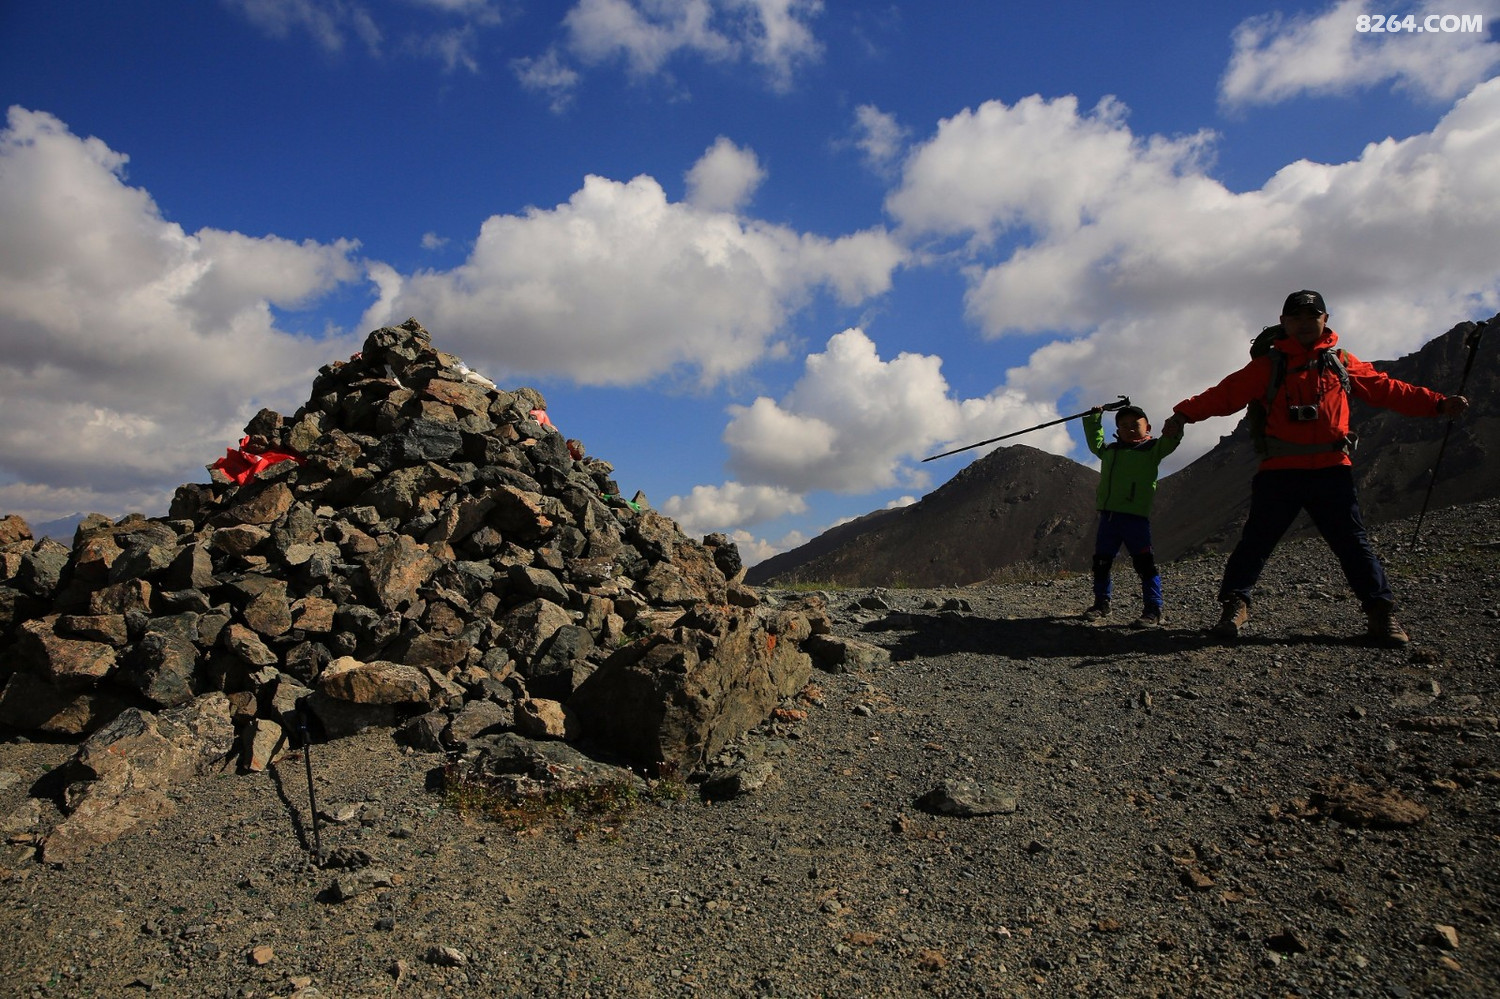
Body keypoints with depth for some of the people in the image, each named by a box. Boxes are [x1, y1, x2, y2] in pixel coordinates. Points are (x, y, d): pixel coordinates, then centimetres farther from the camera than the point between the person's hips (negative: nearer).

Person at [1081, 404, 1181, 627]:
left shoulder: (1152, 449, 4)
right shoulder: (1109, 450, 18)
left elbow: (1171, 439, -10)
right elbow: (1095, 441, 36)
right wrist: (1093, 419, 30)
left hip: (1135, 517, -5)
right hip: (1108, 516, 6)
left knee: (1144, 563, -7)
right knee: (1101, 562, 10)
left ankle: (1154, 609, -2)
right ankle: (1101, 604, 22)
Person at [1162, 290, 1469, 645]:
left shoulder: (1342, 363, 13)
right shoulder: (1268, 366, 5)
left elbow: (1387, 389, 16)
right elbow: (1226, 394, -3)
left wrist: (1438, 403, 11)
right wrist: (1185, 412, -13)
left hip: (1331, 471, 2)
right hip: (1280, 472, -2)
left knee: (1352, 542, 6)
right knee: (1256, 540, -2)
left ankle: (1381, 612, 14)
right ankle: (1235, 606, 5)